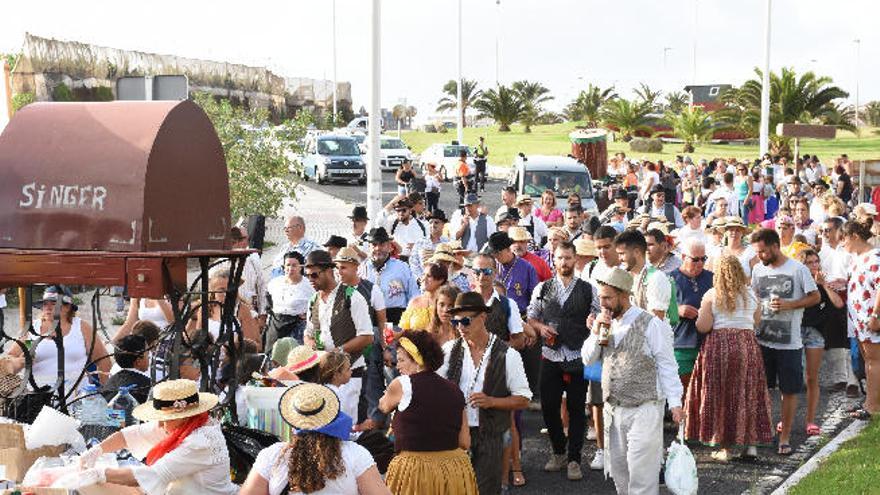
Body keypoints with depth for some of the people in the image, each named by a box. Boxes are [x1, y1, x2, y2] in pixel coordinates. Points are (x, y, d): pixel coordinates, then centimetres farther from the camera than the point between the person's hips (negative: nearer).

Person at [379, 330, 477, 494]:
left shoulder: (402, 384, -8)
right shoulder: (455, 390, 5)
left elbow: (384, 406, 14)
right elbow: (465, 443, 5)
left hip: (415, 469, -5)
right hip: (455, 469, 5)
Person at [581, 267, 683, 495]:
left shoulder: (651, 324, -10)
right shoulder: (605, 324, 10)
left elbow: (667, 365, -8)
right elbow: (588, 359, 8)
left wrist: (675, 403, -12)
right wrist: (596, 333, -7)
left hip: (644, 410, -7)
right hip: (613, 409, 7)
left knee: (641, 470, -6)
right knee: (617, 467, 14)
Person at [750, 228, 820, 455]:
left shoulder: (798, 269, -7)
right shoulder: (758, 270, 7)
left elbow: (815, 297, -3)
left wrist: (788, 305, -15)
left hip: (789, 343, -4)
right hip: (761, 340, 4)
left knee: (789, 391, 3)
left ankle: (784, 438, 12)